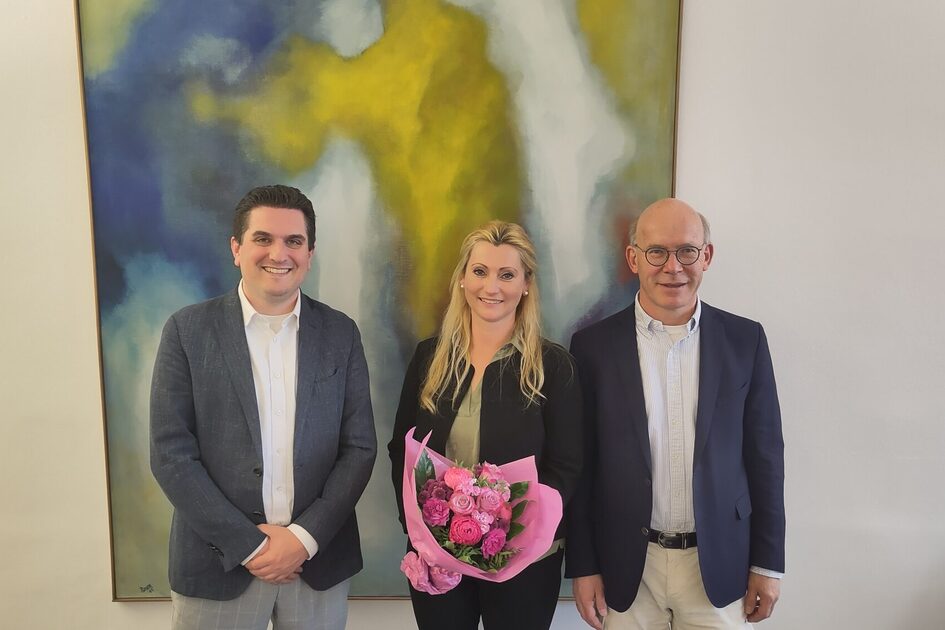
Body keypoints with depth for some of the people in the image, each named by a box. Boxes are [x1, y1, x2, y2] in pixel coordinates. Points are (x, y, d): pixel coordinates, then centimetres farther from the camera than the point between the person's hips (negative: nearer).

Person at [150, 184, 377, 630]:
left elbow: (359, 447, -1)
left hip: (320, 561, 2)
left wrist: (304, 537, -10)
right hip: (219, 562, -1)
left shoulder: (340, 333, -1)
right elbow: (171, 453, -7)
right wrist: (247, 545, -11)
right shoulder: (188, 330, -5)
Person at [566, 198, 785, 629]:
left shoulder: (745, 340, -2)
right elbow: (579, 465, -3)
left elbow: (764, 455, 2)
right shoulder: (594, 345, -6)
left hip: (719, 564, 1)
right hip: (626, 568, 0)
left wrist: (768, 562, 3)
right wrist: (583, 566, -2)